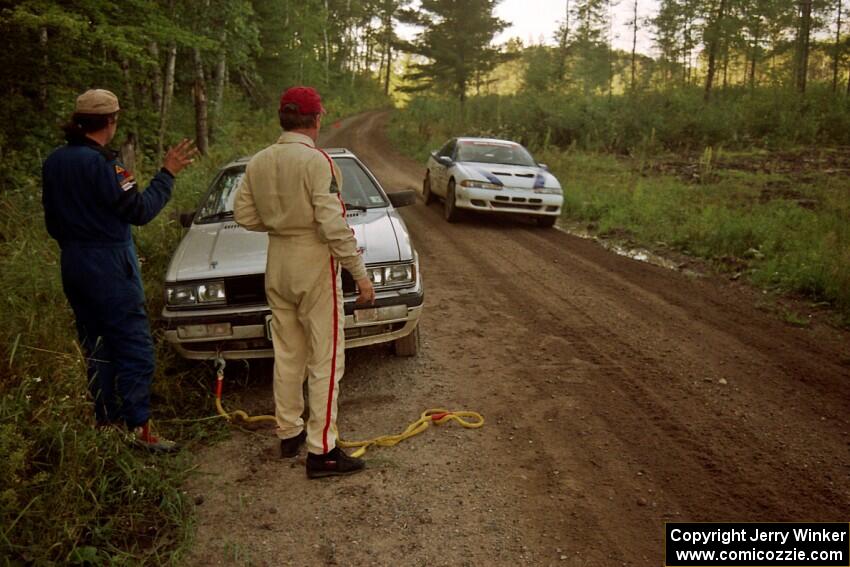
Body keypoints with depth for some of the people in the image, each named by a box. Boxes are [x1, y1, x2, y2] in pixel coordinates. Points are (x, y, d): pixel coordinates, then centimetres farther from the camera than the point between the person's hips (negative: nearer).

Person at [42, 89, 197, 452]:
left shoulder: (54, 161, 9)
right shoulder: (100, 162, -17)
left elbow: (53, 220, 15)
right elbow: (140, 211, -17)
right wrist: (167, 174, -9)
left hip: (74, 265, 9)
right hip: (109, 265, -9)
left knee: (96, 346, 15)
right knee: (134, 347, -3)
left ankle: (106, 421, 23)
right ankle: (138, 426, -2)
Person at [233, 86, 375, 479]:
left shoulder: (259, 162, 4)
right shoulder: (317, 161, -16)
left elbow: (243, 214, 7)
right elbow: (333, 225, -20)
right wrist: (360, 274, -15)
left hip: (277, 264, 7)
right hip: (315, 264, -7)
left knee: (287, 354, 18)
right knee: (325, 360, 0)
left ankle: (288, 432, 31)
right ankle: (321, 451, 5)